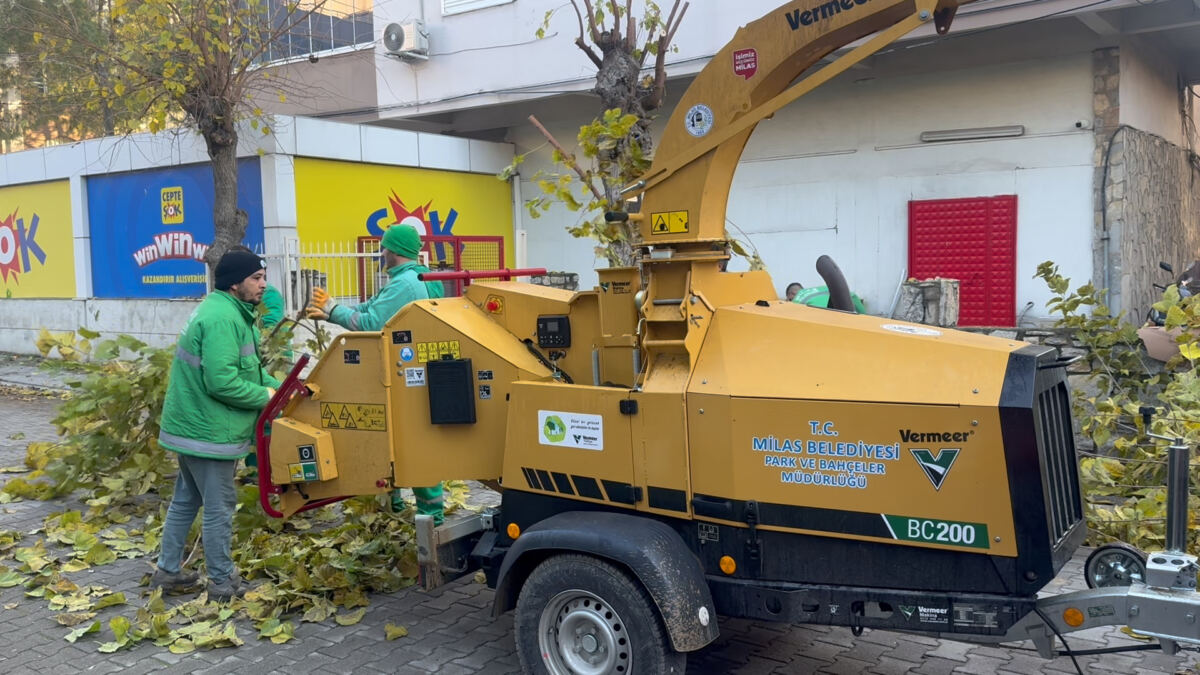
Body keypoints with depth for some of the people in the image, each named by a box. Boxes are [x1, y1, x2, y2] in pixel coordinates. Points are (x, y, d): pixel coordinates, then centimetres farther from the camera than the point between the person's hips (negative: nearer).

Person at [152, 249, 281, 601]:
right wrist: (265, 397, -16)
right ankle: (223, 582, 13)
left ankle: (168, 571, 30)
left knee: (186, 500, 19)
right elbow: (223, 382, -29)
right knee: (219, 507, 1)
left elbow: (246, 367, 15)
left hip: (192, 425, 11)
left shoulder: (228, 312, 12)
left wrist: (279, 387, 3)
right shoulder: (223, 319, -24)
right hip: (209, 430, -11)